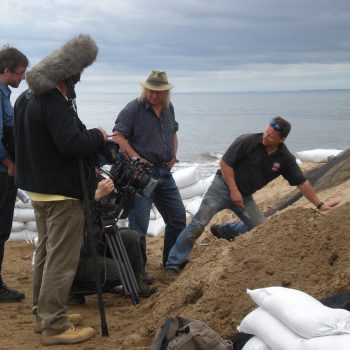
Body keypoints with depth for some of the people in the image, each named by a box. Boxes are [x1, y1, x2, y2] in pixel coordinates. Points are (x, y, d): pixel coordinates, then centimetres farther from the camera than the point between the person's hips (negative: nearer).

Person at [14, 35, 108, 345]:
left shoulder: (27, 98, 10)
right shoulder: (56, 102, -22)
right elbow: (71, 143, -30)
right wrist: (98, 136, -11)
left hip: (38, 187, 10)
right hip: (62, 191, -10)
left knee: (45, 252, 19)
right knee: (61, 260, -4)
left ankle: (43, 314, 29)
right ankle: (54, 326, 1)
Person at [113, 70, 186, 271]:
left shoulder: (169, 108, 9)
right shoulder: (134, 109, -12)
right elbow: (118, 136, -16)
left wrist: (174, 155, 11)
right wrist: (136, 159, -23)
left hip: (164, 172, 7)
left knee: (178, 217, 14)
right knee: (139, 224, -4)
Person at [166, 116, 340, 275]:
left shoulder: (285, 158, -7)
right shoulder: (247, 141, -20)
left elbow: (302, 183, 0)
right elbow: (225, 163, -15)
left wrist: (319, 205, 0)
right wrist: (233, 190, -15)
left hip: (245, 196, 5)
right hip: (223, 186, -5)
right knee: (198, 224, -14)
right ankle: (174, 264, -8)